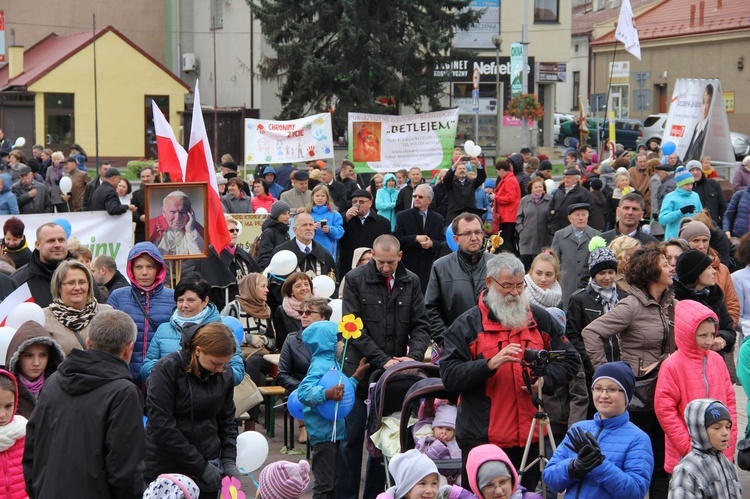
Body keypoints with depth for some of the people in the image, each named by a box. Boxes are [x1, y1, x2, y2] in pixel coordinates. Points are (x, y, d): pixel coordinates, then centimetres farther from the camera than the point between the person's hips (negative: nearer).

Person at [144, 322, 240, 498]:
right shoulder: (167, 369, -13)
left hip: (208, 467, 4)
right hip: (166, 469, -4)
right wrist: (200, 466, -17)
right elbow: (161, 427, -18)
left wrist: (229, 460, -5)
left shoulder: (224, 374, 3)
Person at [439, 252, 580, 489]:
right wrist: (490, 364, -23)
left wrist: (545, 380, -7)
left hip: (531, 436, 4)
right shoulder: (467, 325, -1)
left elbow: (570, 361, 12)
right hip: (482, 439, -3)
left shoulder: (539, 319, 10)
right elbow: (449, 376, -10)